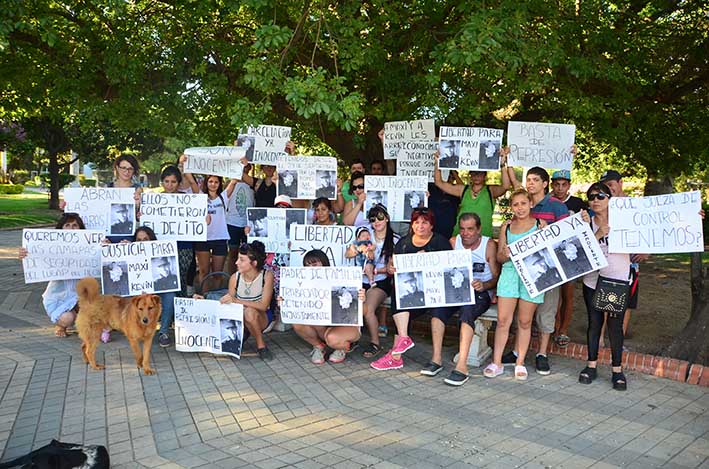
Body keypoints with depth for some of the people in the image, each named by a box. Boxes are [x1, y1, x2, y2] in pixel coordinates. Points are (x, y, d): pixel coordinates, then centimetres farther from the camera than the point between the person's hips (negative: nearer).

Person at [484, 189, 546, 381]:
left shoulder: (541, 224, 6)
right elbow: (499, 256, 12)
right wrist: (505, 255, -10)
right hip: (510, 272, 1)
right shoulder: (506, 226, 11)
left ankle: (520, 363, 16)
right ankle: (496, 363, 5)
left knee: (525, 321, 5)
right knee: (503, 319, -3)